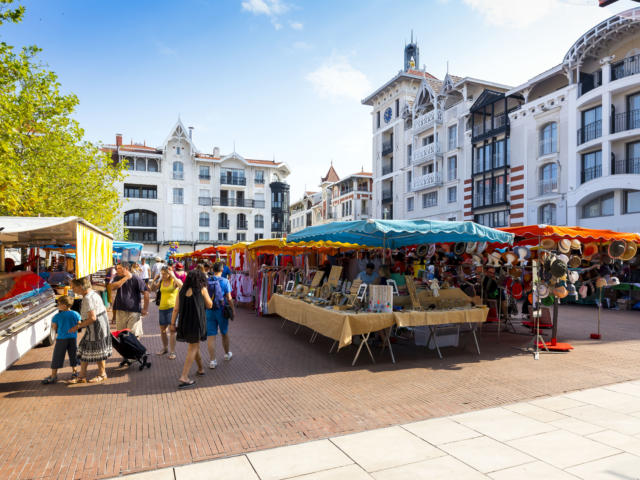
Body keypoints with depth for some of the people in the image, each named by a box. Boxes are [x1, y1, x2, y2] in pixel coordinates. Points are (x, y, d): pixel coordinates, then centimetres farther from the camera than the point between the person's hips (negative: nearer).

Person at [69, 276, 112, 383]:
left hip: (97, 327, -10)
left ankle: (102, 374, 22)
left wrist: (78, 326, -15)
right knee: (85, 350, 15)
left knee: (97, 351, 5)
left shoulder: (88, 298, -21)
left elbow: (92, 318, -25)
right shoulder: (93, 293, 9)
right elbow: (104, 309, 15)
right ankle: (81, 376, 23)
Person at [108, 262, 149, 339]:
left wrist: (145, 309, -9)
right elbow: (112, 287, -12)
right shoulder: (118, 278, 8)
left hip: (133, 312, -5)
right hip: (120, 311, 5)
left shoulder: (136, 279, -6)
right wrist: (125, 278, -14)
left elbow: (146, 293, -7)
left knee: (133, 335, -3)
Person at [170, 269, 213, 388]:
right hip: (197, 322, -5)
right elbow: (209, 305, 5)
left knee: (194, 346, 22)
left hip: (184, 322, 5)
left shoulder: (182, 291, 5)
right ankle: (183, 377, -7)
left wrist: (173, 323, 6)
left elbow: (176, 309, 2)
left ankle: (201, 368, 39)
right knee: (193, 349, 0)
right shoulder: (202, 289, -5)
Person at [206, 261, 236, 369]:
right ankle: (227, 354, 36)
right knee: (224, 333, 17)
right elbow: (229, 298, -10)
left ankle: (212, 361, 5)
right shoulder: (225, 281, -10)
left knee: (211, 335, 5)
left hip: (209, 311, 2)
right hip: (221, 310, -2)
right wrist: (233, 310, 0)